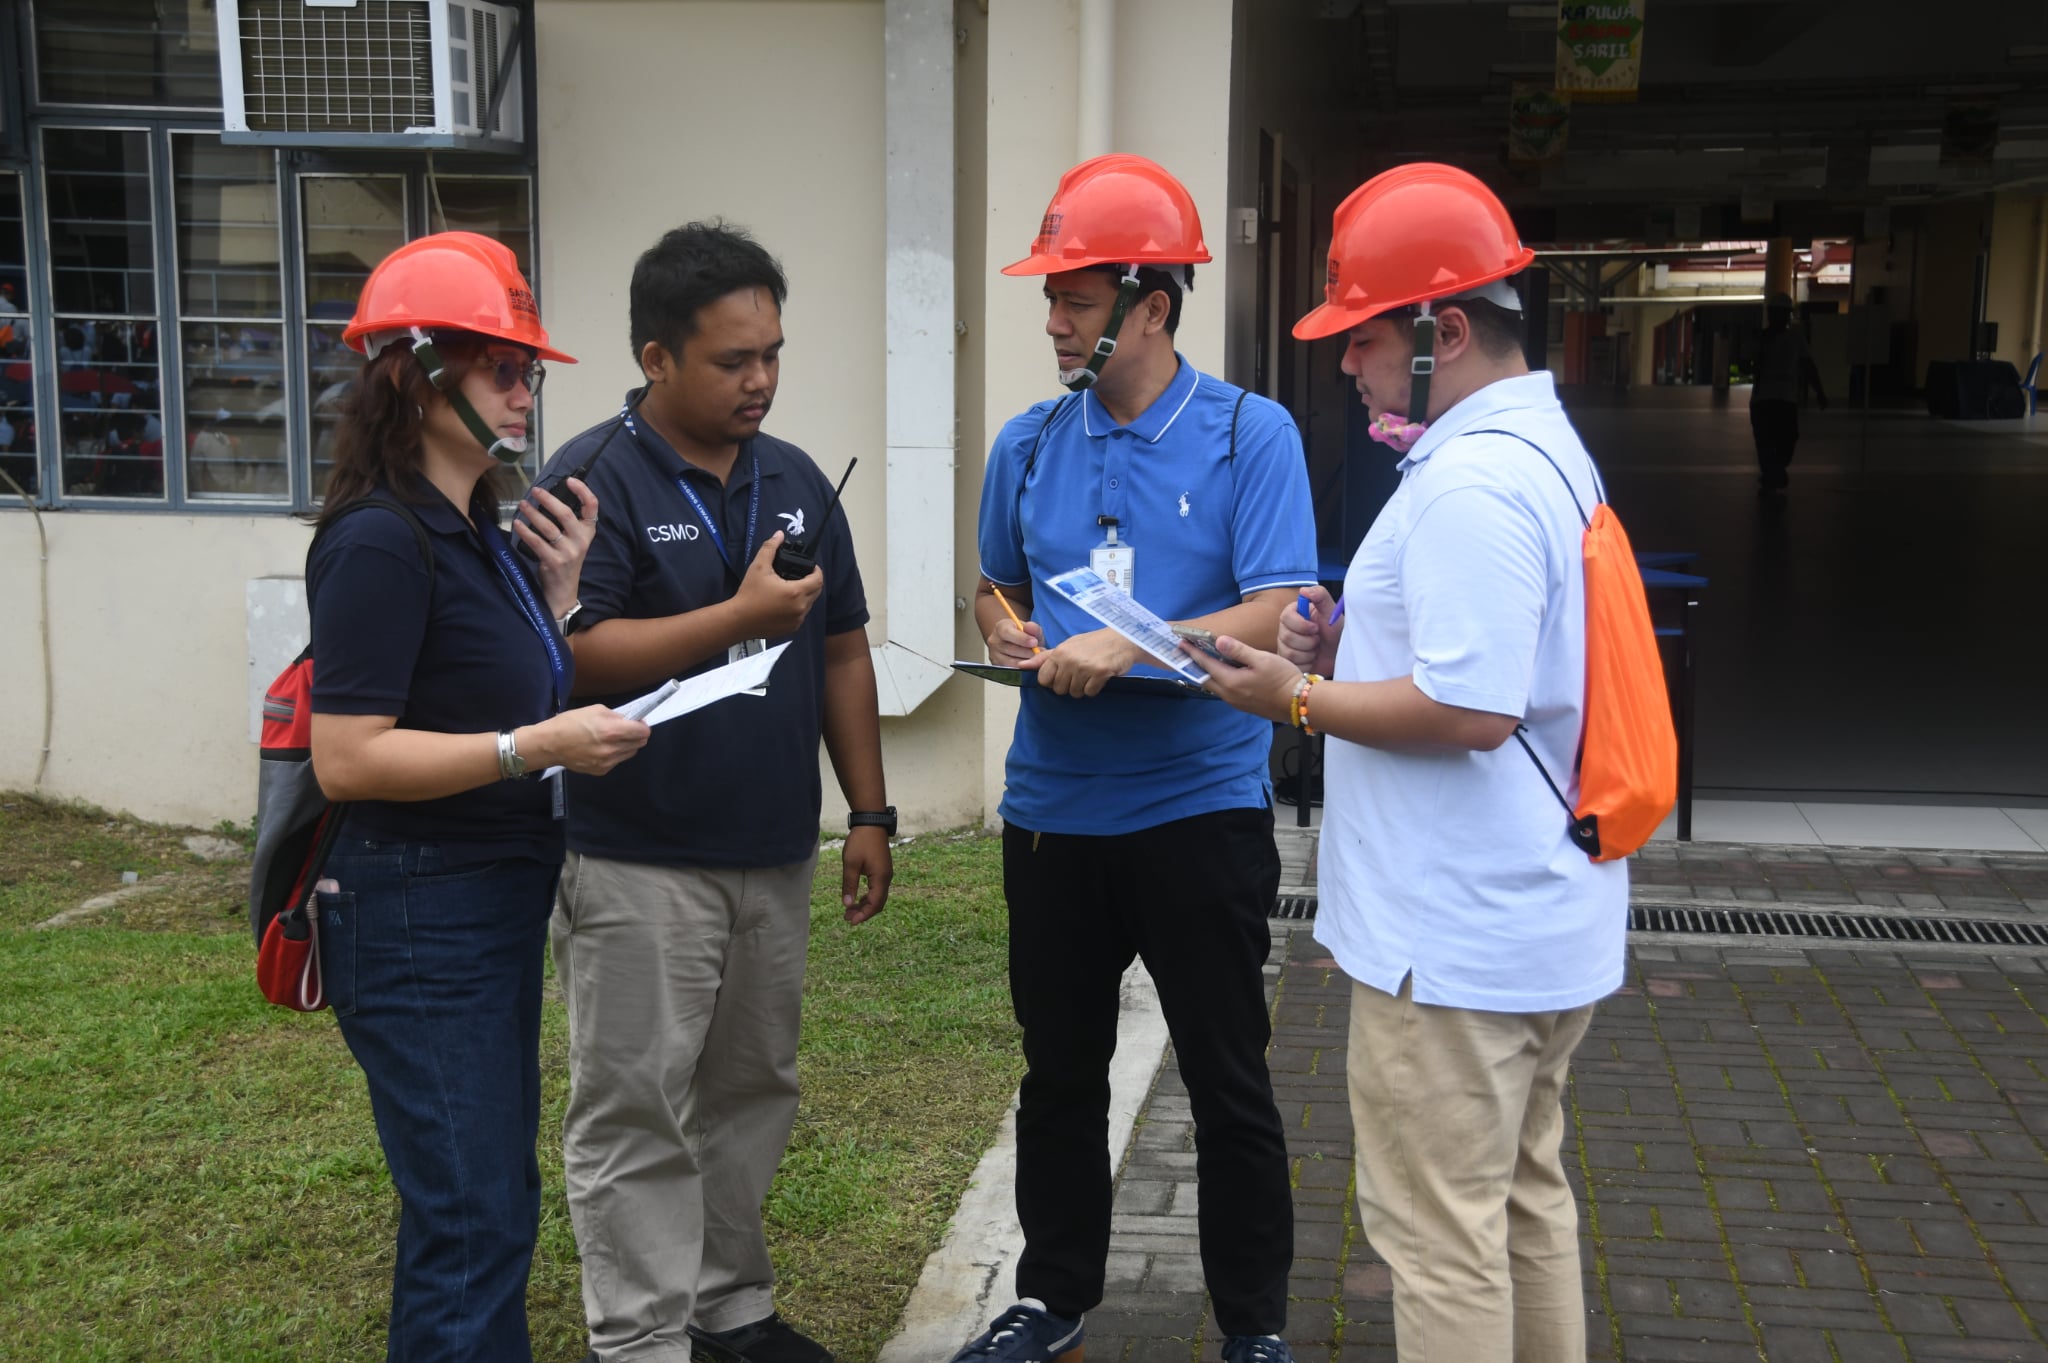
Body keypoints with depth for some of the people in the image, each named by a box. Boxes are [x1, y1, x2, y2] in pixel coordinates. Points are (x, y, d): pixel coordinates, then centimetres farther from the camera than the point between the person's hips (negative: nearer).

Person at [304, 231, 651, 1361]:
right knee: (473, 1217, -3)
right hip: (419, 917, -10)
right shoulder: (380, 544, -18)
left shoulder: (478, 532, 11)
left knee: (488, 1196, 19)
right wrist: (535, 748, -25)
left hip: (499, 899, 10)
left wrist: (560, 584, 5)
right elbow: (346, 759, -22)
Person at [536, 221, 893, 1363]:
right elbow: (577, 656, -19)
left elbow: (843, 653, 13)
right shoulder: (594, 482, -10)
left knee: (753, 1093, 16)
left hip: (775, 852, 6)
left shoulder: (796, 480, 10)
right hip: (641, 867, -6)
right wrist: (742, 615, -21)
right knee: (638, 1113, 2)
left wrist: (870, 813, 10)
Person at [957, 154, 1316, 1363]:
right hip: (1055, 805, 4)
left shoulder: (1250, 435, -8)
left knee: (1229, 1080, 8)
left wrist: (1128, 648, -24)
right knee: (1060, 1072, 17)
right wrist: (1008, 635, -4)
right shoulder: (1031, 445, 4)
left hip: (1201, 805, -4)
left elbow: (1276, 616, -16)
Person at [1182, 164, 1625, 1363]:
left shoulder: (1470, 483, -22)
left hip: (1455, 939, -11)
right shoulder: (1541, 444, 12)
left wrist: (1299, 700, -15)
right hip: (1541, 919, 11)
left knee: (1441, 1232, 2)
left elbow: (1470, 712, -27)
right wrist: (1357, 659, 9)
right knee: (1526, 1199, 22)